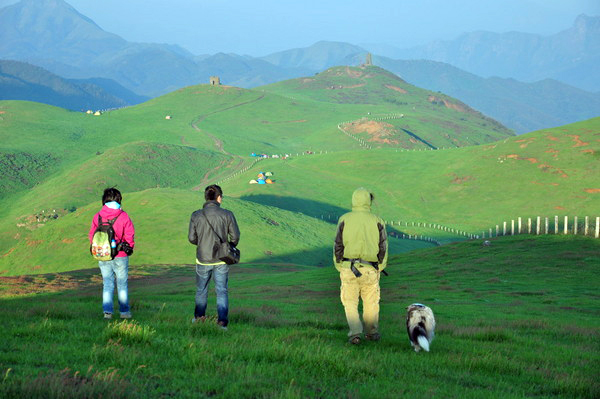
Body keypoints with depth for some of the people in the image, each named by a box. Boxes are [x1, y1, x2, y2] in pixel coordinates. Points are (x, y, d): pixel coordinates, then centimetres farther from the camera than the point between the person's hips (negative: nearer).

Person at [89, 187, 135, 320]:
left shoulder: (97, 217, -2)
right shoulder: (124, 217, -10)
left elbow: (92, 235, 5)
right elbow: (129, 236, -5)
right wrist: (129, 248, 13)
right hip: (120, 256, -2)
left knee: (107, 284, 8)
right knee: (122, 284, 9)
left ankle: (107, 311, -1)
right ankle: (124, 311, 13)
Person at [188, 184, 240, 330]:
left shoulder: (196, 215, -8)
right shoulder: (227, 215, -10)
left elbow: (191, 238, -3)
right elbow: (235, 236, -6)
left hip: (203, 259, 1)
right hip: (221, 260, -1)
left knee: (201, 289, 19)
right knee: (222, 291, 8)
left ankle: (199, 316, 32)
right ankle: (222, 320, 2)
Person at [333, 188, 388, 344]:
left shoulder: (344, 220, -2)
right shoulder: (377, 221, -2)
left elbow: (338, 245, -1)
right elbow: (383, 246, -1)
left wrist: (339, 267, 9)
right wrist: (380, 267, 10)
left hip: (349, 268, -1)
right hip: (370, 270, 1)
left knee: (350, 302, 8)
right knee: (371, 302, 17)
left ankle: (355, 333, -6)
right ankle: (371, 332, 28)